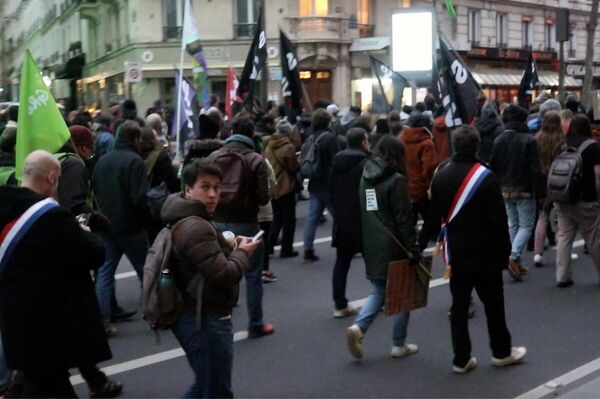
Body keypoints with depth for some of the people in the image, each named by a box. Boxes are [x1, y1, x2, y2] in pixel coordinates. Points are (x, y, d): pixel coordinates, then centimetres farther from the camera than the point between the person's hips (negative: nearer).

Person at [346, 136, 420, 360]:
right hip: (394, 247, -6)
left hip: (371, 247, 6)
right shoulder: (396, 181, -13)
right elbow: (404, 219, -17)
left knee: (379, 291, 16)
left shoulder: (365, 178, 8)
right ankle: (399, 345, 14)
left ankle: (358, 327, -7)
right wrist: (414, 249, -13)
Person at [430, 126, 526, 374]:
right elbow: (498, 219, -14)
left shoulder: (440, 175, 1)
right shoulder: (486, 177, -16)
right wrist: (504, 252, -5)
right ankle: (501, 352, 24)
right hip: (484, 253, -4)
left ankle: (461, 358, 11)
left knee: (459, 304, 9)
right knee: (493, 302, 11)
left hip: (456, 252, 4)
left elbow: (435, 214, 9)